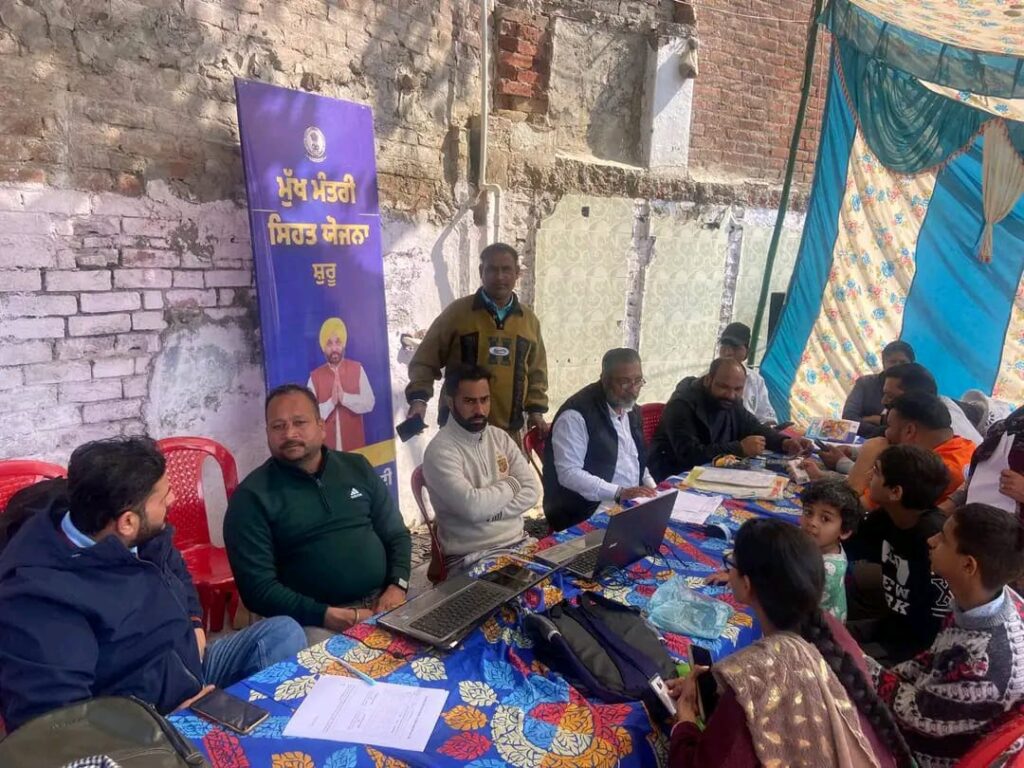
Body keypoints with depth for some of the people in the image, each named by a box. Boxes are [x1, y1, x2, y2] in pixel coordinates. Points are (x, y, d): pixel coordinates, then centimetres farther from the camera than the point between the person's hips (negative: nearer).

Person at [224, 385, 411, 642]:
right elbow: (258, 587, -7)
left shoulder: (357, 467, 10)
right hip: (316, 620, -4)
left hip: (382, 601, 4)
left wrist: (397, 586, -5)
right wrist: (328, 616, -16)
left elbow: (396, 535, 14)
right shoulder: (253, 496, -2)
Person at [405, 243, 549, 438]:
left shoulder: (529, 320, 10)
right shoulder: (458, 311, -2)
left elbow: (536, 370, 19)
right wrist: (418, 397, -14)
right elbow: (425, 359, 0)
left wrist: (535, 409, 10)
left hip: (509, 430, 4)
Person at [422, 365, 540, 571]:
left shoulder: (500, 437, 8)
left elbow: (532, 491, 0)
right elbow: (472, 506, -23)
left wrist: (490, 512, -14)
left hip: (517, 543, 6)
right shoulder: (440, 450, -13)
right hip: (470, 556, -6)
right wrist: (510, 484, -7)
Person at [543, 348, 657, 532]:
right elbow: (568, 473, -21)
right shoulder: (576, 415, -16)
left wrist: (651, 488, 3)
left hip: (633, 506, 8)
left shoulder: (632, 410, 11)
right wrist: (619, 493, -26)